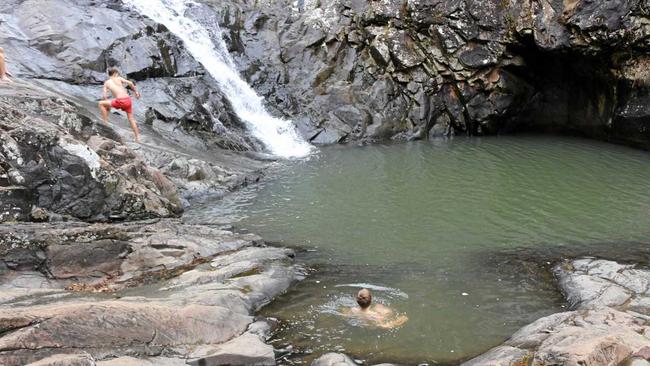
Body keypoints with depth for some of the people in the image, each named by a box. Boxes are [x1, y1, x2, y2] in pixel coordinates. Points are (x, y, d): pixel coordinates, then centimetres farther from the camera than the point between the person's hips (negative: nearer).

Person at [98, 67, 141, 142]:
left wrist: (108, 106, 20)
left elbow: (104, 96, 6)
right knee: (131, 119, 19)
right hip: (128, 100, 3)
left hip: (120, 101, -3)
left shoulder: (106, 82, 14)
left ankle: (106, 122, 18)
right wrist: (136, 91, 10)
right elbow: (130, 83, -3)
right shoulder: (119, 78, 13)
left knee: (101, 104, 17)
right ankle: (138, 138, 15)